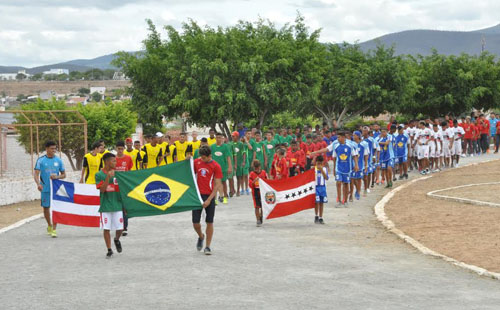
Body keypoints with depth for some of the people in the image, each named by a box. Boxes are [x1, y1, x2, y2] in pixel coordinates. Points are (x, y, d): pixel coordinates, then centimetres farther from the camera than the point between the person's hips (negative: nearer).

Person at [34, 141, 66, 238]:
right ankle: (49, 225, 32)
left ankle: (54, 229, -2)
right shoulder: (41, 160, 0)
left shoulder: (58, 160, 5)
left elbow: (64, 175, 10)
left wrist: (57, 177, -12)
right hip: (45, 188, 0)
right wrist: (38, 184, -24)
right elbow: (36, 174, -6)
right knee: (46, 207, 10)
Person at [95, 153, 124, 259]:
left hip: (117, 205, 2)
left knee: (120, 228, 1)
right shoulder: (99, 175, -3)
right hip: (105, 206, -2)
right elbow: (102, 189, -13)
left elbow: (122, 189, 10)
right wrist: (108, 177, -23)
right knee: (106, 229, -1)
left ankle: (117, 240, 33)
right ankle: (109, 250, 11)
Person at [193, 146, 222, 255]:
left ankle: (208, 246, 10)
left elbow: (217, 185, -8)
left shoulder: (215, 166, -6)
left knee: (209, 222, 0)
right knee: (195, 222, 0)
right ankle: (201, 237, 31)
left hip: (209, 196, -3)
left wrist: (209, 199, -14)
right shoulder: (196, 162, 4)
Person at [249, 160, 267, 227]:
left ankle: (261, 218, 31)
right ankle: (258, 220, -1)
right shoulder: (252, 174, -6)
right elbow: (250, 185, -10)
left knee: (263, 206, 9)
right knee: (257, 207, -6)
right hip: (256, 192, -2)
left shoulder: (263, 172, 0)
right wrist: (254, 181, -27)